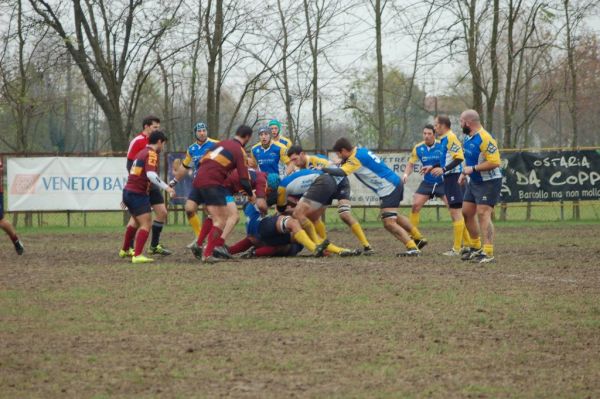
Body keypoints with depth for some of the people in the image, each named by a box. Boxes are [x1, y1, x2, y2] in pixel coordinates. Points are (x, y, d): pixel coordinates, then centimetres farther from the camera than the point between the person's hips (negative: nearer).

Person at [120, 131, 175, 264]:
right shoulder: (151, 154, -13)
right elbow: (151, 174, -29)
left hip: (128, 192, 10)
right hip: (138, 194, -10)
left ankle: (124, 250, 40)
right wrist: (166, 187, -31)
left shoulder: (142, 152, 17)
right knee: (146, 224, -11)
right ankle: (137, 255, -21)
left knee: (137, 222, 28)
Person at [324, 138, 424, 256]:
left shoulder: (356, 158, -18)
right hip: (395, 183, 10)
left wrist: (323, 169, -22)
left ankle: (413, 248, -16)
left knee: (389, 223, -13)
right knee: (394, 217, 28)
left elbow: (342, 172, -31)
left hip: (389, 188, -10)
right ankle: (418, 238, 39)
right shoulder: (360, 150, 9)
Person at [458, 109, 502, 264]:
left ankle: (488, 253, -19)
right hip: (474, 182, 10)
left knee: (483, 214, -17)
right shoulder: (469, 138, 7)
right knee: (466, 213, 14)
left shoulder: (484, 138, -22)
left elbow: (494, 162, -27)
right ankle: (476, 248, 28)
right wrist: (465, 172, 11)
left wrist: (473, 168, -24)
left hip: (488, 182, -10)